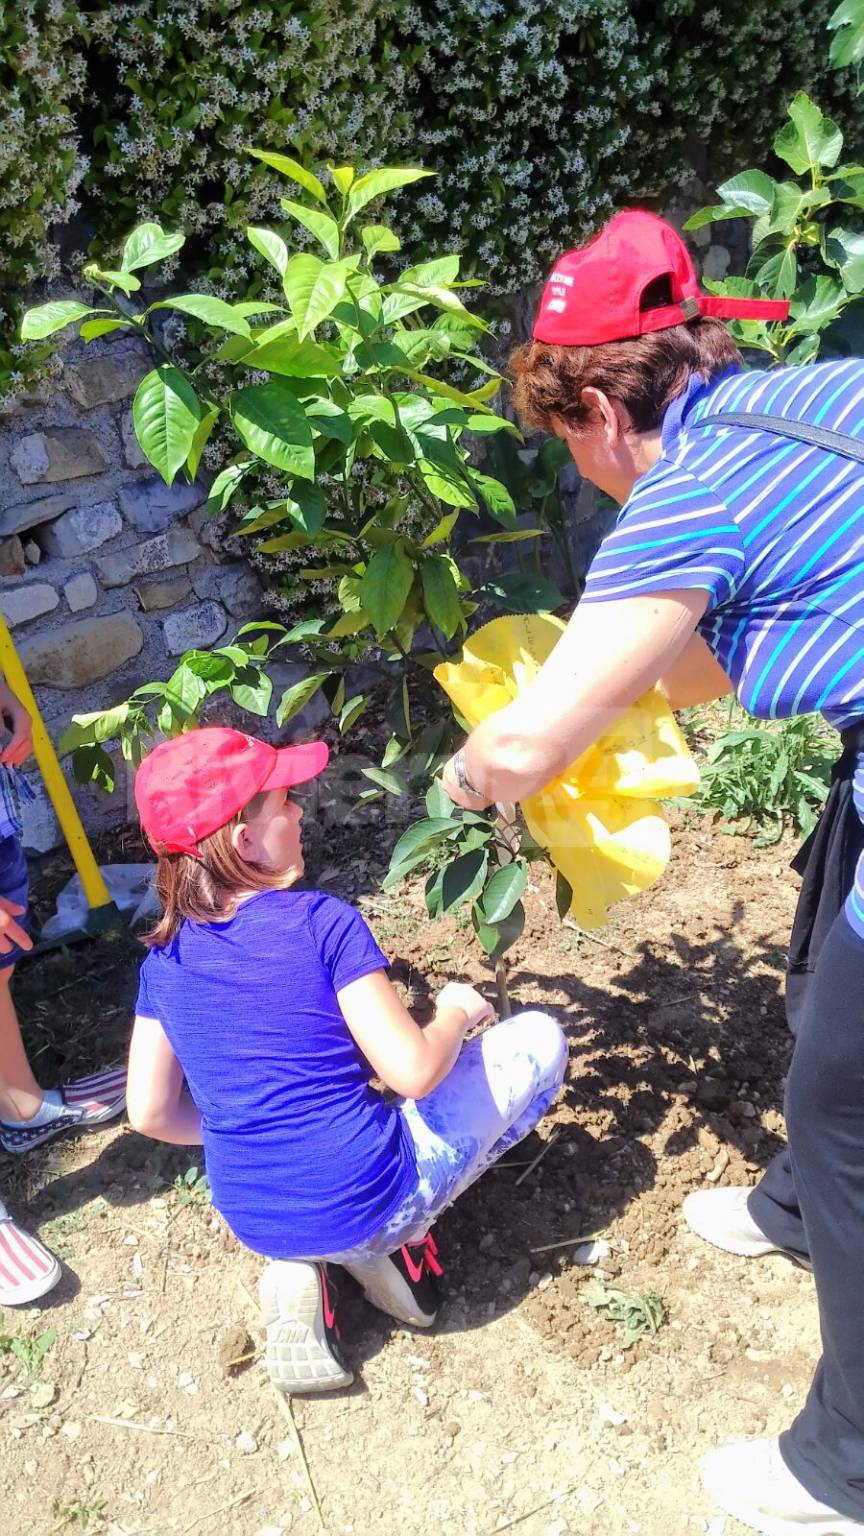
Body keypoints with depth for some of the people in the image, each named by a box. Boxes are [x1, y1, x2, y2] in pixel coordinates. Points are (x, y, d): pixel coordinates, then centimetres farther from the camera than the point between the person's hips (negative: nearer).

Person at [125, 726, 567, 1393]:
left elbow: (150, 1113, 4)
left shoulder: (166, 957, -1)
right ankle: (391, 1241, 6)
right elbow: (412, 1072, -20)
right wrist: (456, 1011, 1)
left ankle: (299, 1268, 12)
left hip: (256, 1224, 5)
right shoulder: (322, 921, -18)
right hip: (369, 1201, -5)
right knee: (538, 1037, 9)